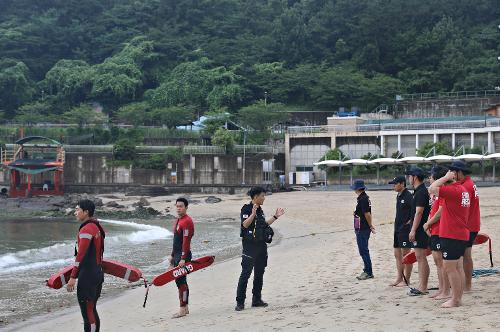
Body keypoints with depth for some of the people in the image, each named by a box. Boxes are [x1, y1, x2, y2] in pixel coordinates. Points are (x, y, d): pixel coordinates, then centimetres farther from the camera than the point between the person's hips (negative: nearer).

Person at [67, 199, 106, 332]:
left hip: (87, 276, -10)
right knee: (92, 310, 16)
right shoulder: (97, 227, 13)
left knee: (87, 312, -6)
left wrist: (73, 278, -20)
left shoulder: (86, 229, -16)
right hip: (98, 273, 10)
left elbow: (80, 255, -21)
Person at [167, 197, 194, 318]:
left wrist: (183, 259, -25)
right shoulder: (178, 220, 17)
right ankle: (185, 308, 21)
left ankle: (182, 309, -6)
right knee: (179, 280, 13)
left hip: (183, 256, -10)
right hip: (177, 255, 10)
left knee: (181, 281, -9)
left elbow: (186, 241, -21)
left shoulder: (187, 222, -16)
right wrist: (172, 255, 23)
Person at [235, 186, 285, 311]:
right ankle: (240, 302, -6)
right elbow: (245, 224, -22)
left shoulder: (260, 210, 15)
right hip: (250, 245, -8)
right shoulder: (246, 209, -10)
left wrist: (275, 217, 23)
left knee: (259, 273, 12)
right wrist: (253, 213, -33)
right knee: (246, 273, -9)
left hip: (261, 245, 8)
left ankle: (257, 299, 20)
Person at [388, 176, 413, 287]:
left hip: (405, 229, -10)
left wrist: (409, 221, -18)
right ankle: (399, 278, 19)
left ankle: (406, 280, 3)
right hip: (397, 228, 10)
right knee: (397, 254, 12)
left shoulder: (408, 196, -15)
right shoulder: (398, 196, 14)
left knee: (405, 254, -3)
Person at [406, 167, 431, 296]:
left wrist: (413, 230, -21)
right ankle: (422, 286, 16)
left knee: (421, 257, -8)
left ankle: (422, 288, -5)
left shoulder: (421, 192, -15)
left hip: (419, 229, -10)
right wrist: (413, 229, 21)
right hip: (420, 229, 10)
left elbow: (419, 213, -20)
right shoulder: (419, 191, 16)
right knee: (420, 258, 12)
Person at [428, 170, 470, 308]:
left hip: (451, 236, -10)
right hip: (462, 235, 10)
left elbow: (432, 189, -25)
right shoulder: (463, 189, 13)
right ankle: (458, 298, 17)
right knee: (458, 267, 12)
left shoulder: (453, 190, -18)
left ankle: (455, 300, -2)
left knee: (449, 268, -5)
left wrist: (446, 177, -15)